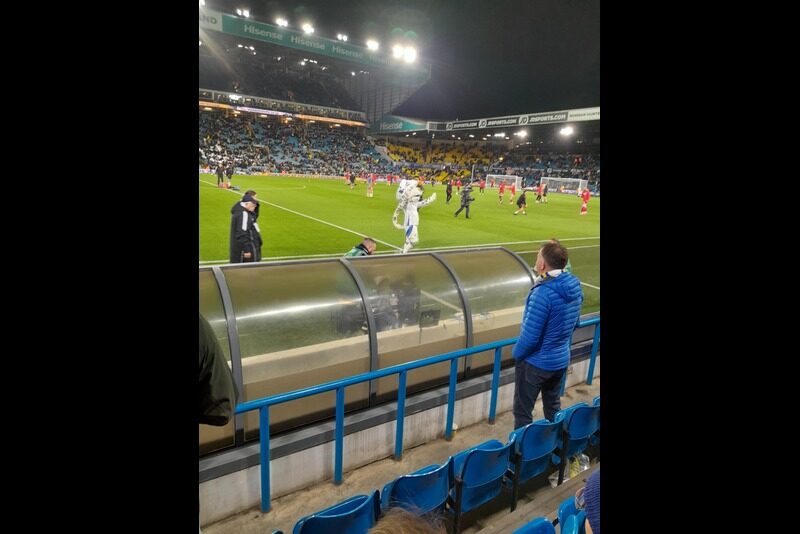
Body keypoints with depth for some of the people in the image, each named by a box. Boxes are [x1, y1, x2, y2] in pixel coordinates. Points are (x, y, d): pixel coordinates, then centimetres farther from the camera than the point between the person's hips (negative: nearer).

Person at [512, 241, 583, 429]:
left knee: (522, 411, 10)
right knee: (553, 406, 26)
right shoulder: (575, 287, -5)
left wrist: (516, 353, -6)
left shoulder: (543, 293, -30)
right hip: (561, 360, 8)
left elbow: (530, 335, -25)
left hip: (535, 363, -8)